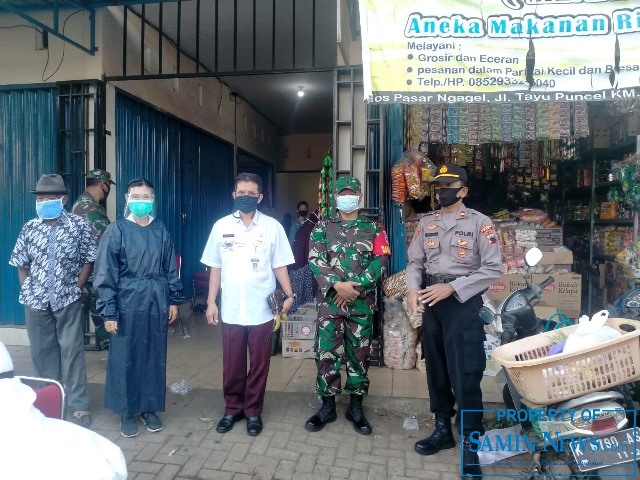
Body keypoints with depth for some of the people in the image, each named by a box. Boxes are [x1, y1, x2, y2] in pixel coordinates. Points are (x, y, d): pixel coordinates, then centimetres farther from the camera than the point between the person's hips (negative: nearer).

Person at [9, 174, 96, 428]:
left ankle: (79, 406, 9)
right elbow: (21, 264, 10)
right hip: (36, 301, 3)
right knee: (42, 351, 13)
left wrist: (76, 288, -7)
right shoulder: (30, 228, 3)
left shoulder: (79, 225, -6)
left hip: (68, 300, -3)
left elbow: (88, 260, -2)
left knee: (72, 351, 1)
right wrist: (27, 291, 2)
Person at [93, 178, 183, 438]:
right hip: (128, 302, -3)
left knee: (155, 356, 11)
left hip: (157, 301, 3)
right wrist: (108, 311, -10)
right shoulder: (116, 230, -6)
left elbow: (171, 267, 10)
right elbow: (105, 273, -7)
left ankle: (150, 408, 28)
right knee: (125, 358, 8)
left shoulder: (160, 229, 5)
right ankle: (126, 411, 25)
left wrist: (174, 299, 8)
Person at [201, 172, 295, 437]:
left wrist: (289, 295, -12)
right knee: (232, 364, 13)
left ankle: (253, 410, 28)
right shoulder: (221, 226, 3)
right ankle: (233, 408, 32)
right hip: (231, 309, 1)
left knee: (259, 364, 10)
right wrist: (211, 302, 5)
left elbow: (279, 265, 0)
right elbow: (216, 268, 7)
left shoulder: (272, 226, -2)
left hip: (262, 309, -1)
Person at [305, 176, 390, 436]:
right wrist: (337, 285, -18)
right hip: (329, 300, 0)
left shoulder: (373, 227, 6)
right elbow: (315, 260, -4)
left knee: (359, 354, 9)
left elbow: (381, 260, -4)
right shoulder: (323, 227, 7)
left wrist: (356, 286, -15)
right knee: (326, 353, 4)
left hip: (362, 302, 0)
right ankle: (327, 406, 20)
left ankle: (356, 407, 23)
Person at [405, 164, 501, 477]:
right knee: (436, 368, 14)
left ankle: (470, 444, 10)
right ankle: (442, 429, 31)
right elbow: (414, 262, 7)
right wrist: (413, 289, -13)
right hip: (431, 303, 5)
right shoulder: (426, 223, 10)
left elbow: (492, 268, -10)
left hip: (463, 303, -5)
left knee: (466, 374, -4)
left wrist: (451, 287, -18)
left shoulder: (479, 223, -4)